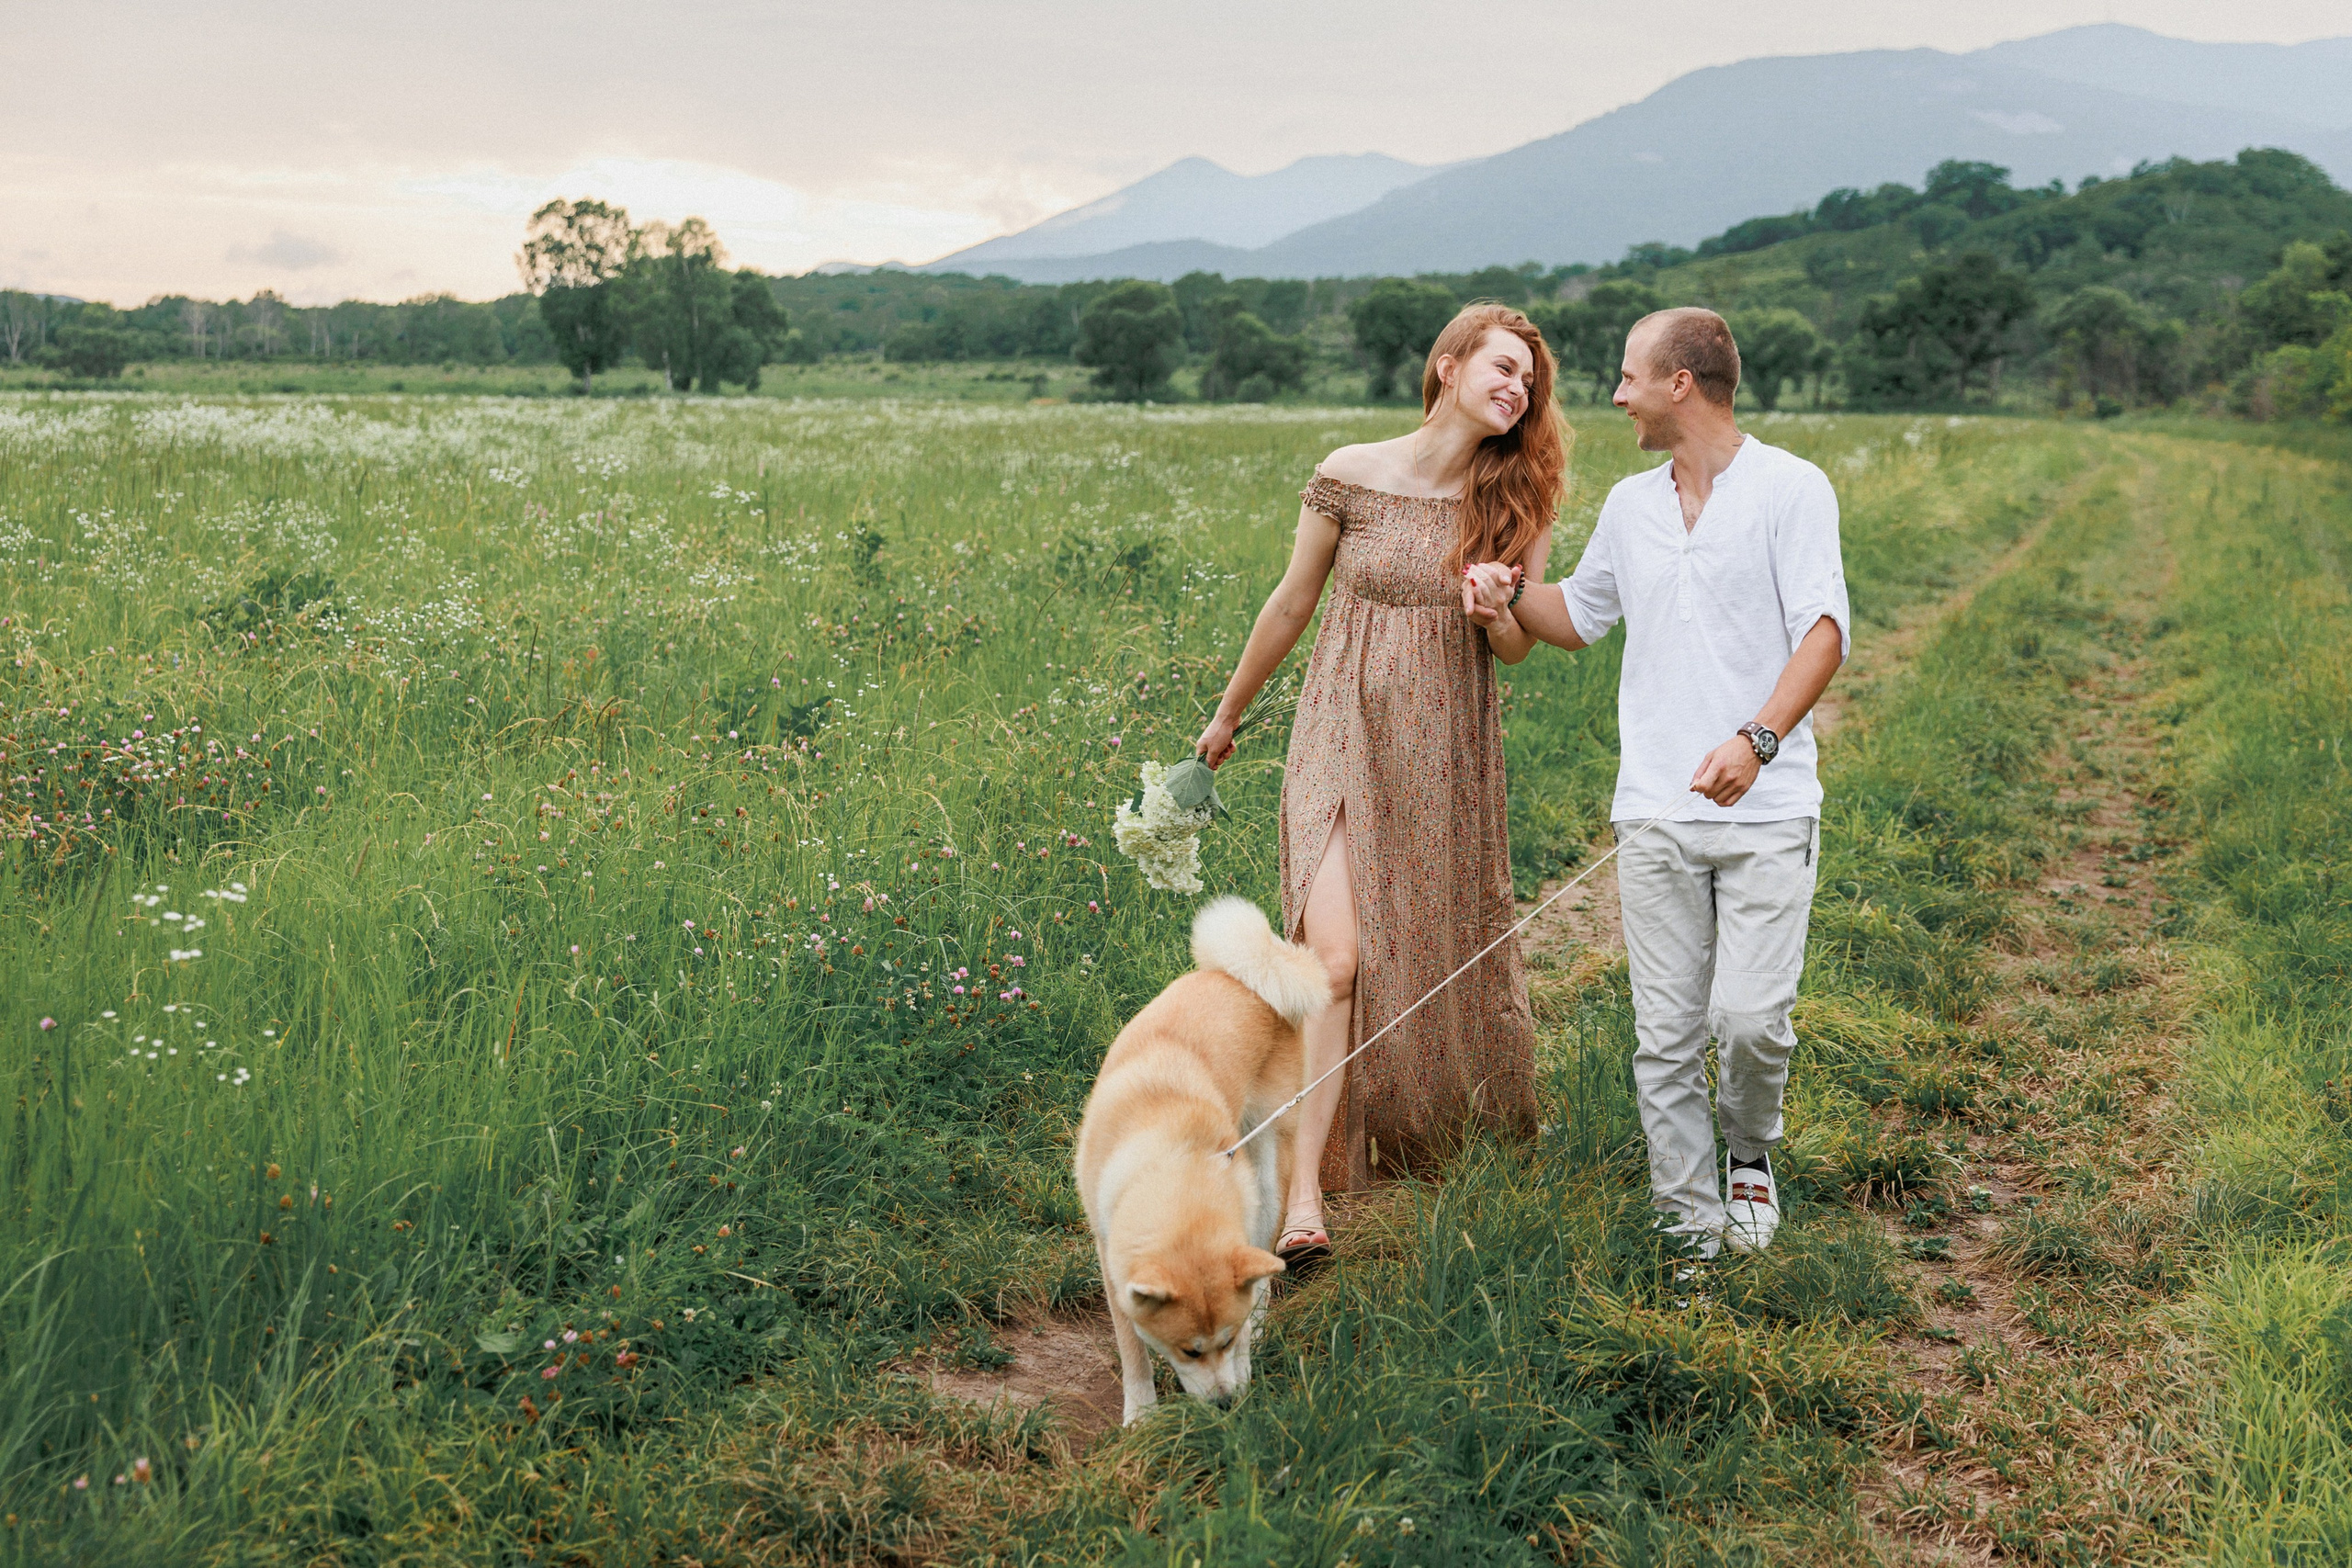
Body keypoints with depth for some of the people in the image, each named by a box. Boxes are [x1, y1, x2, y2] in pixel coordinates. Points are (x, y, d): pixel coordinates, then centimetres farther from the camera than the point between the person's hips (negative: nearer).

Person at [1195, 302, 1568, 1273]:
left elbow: (1517, 647, 5)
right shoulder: (1350, 476, -4)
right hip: (1345, 740, -2)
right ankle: (1305, 1195, -17)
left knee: (1442, 949, 12)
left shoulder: (1519, 502, 2)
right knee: (1335, 955, -17)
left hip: (1448, 755, 3)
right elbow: (1292, 604, 8)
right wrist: (1228, 715, 17)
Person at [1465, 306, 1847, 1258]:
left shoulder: (1791, 488, -1)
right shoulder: (1630, 505, 17)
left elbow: (1823, 632, -11)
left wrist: (1757, 739, -27)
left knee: (1750, 1015, -11)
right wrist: (1510, 590, 12)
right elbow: (1579, 617, 33)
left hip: (1765, 812, -4)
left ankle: (1750, 1152, 20)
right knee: (1666, 1035, 2)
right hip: (1654, 814, 5)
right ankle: (1691, 1227, 12)